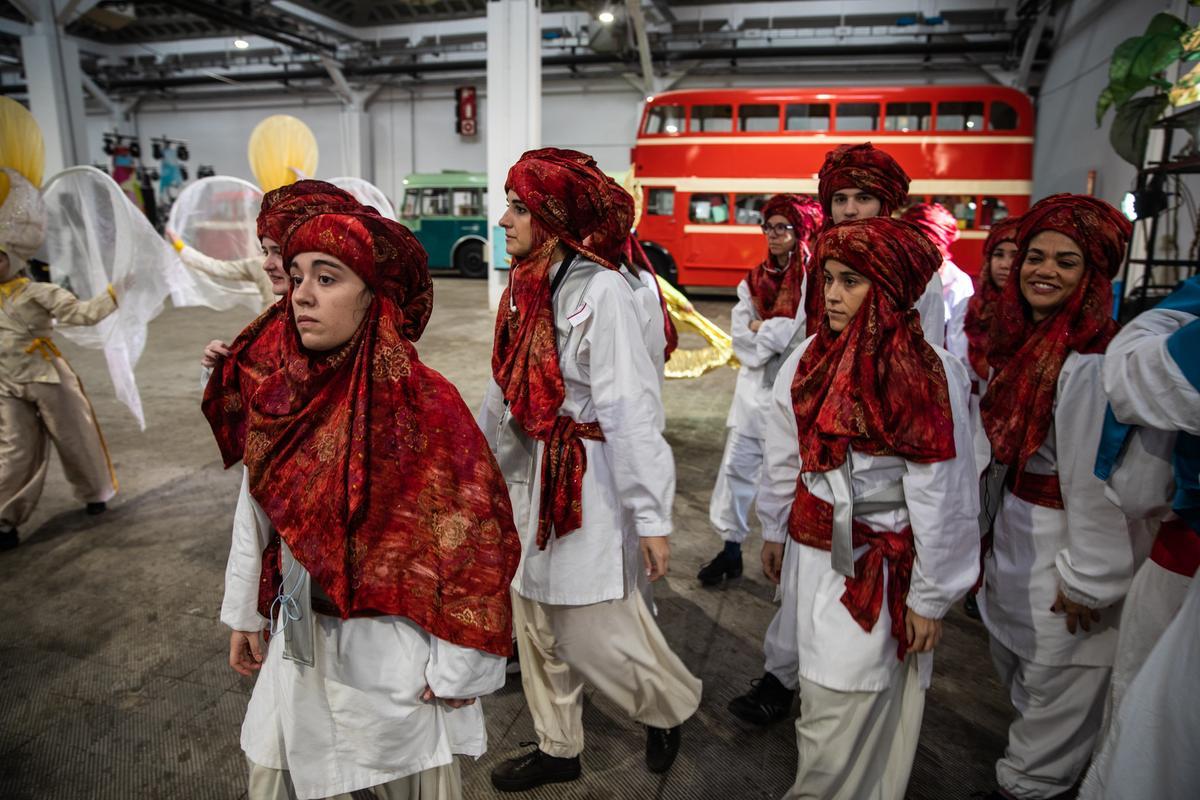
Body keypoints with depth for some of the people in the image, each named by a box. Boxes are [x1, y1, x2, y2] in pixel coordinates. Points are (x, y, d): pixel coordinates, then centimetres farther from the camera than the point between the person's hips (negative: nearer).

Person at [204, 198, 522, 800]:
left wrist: (460, 665, -13)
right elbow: (256, 510, 7)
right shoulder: (276, 389, -4)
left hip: (394, 647, -5)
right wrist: (245, 614, 14)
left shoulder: (421, 402, -22)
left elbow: (475, 537, -18)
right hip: (298, 643, 6)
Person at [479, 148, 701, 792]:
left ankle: (670, 707, 35)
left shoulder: (601, 291, -18)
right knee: (537, 625, 17)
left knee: (593, 630, 4)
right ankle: (558, 748, 39)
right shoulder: (525, 286, 6)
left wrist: (651, 517, -18)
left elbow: (630, 412, -20)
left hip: (588, 484, -7)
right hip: (530, 479, 8)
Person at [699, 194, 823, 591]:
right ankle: (730, 548, 19)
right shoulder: (754, 280, 9)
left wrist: (760, 327, -8)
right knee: (736, 465, 6)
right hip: (755, 389, 5)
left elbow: (805, 334, -18)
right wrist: (776, 333, -14)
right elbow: (741, 339, 0)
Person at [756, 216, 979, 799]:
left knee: (843, 721, 4)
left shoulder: (929, 373, -17)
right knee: (815, 683, 20)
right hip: (810, 550, 5)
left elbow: (941, 496, -13)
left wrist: (930, 597, -8)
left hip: (880, 568, -5)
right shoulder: (811, 357, -1)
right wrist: (774, 530, 15)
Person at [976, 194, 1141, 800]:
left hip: (1063, 540, -9)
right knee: (1012, 652, 24)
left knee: (1055, 673, 11)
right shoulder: (1019, 341, 4)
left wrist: (1086, 577, -17)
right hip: (1013, 527, 9)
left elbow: (1097, 478, -22)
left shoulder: (1091, 362, -23)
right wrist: (992, 521, 14)